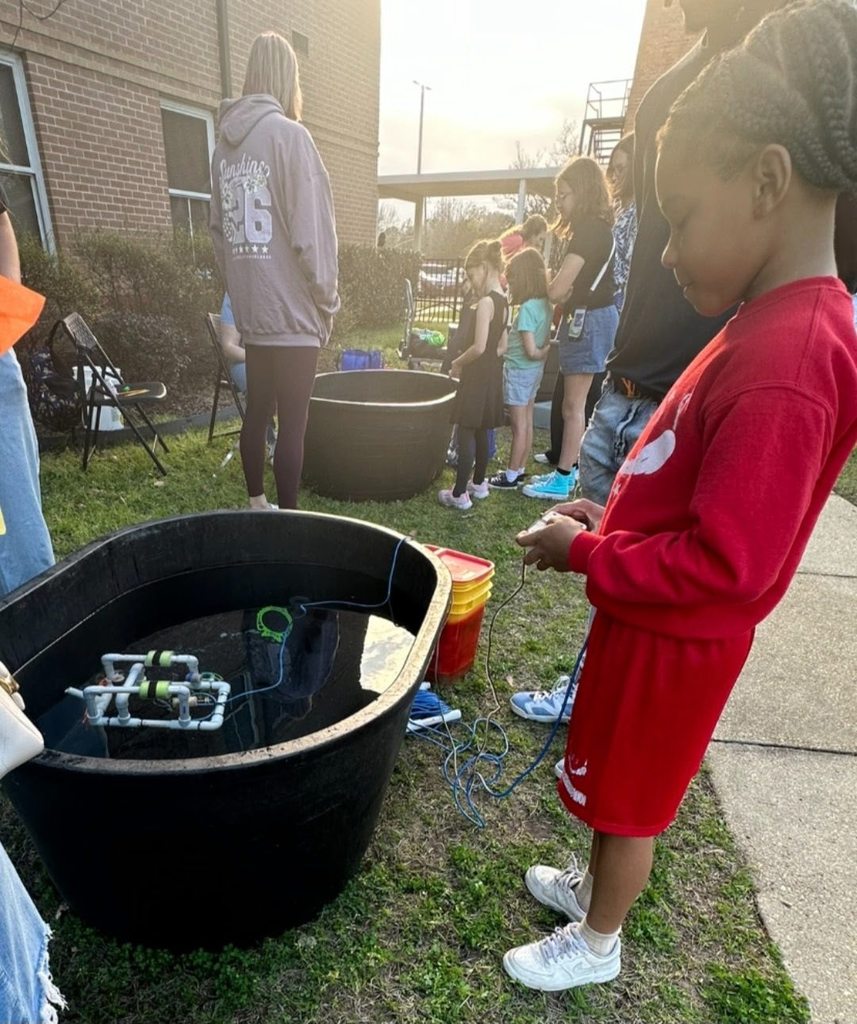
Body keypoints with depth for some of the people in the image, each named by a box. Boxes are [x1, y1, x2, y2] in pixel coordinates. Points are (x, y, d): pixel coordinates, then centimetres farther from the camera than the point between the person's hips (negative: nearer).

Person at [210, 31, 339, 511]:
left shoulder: (225, 143, 13)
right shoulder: (288, 133, -7)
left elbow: (219, 231, 14)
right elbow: (310, 232, -13)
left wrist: (240, 289, 18)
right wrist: (328, 299, -4)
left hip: (251, 310, 7)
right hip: (292, 310, -7)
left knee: (257, 413, 15)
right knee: (292, 424, -2)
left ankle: (257, 506, 27)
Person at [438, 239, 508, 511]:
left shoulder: (486, 302, -17)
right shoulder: (503, 301, 11)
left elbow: (478, 347, -24)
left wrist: (457, 363, -8)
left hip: (477, 376, -9)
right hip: (493, 374, 9)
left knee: (466, 433, -5)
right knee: (480, 432, 17)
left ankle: (459, 494, -1)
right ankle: (478, 483, 29)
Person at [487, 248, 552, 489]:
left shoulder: (527, 308, -21)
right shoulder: (545, 304, 4)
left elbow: (531, 351, -21)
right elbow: (544, 344, 10)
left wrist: (541, 354, -5)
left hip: (519, 371, -8)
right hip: (534, 370, 8)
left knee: (519, 426, -1)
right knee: (527, 423, 15)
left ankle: (511, 476, 10)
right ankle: (520, 469, 26)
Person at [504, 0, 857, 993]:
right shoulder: (774, 324, 2)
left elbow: (728, 566, -30)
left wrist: (585, 554, -20)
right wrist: (614, 513, 2)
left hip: (674, 639, -8)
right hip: (651, 619, 9)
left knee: (629, 797, 16)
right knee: (616, 786, 28)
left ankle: (596, 943, 44)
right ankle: (596, 885, 54)